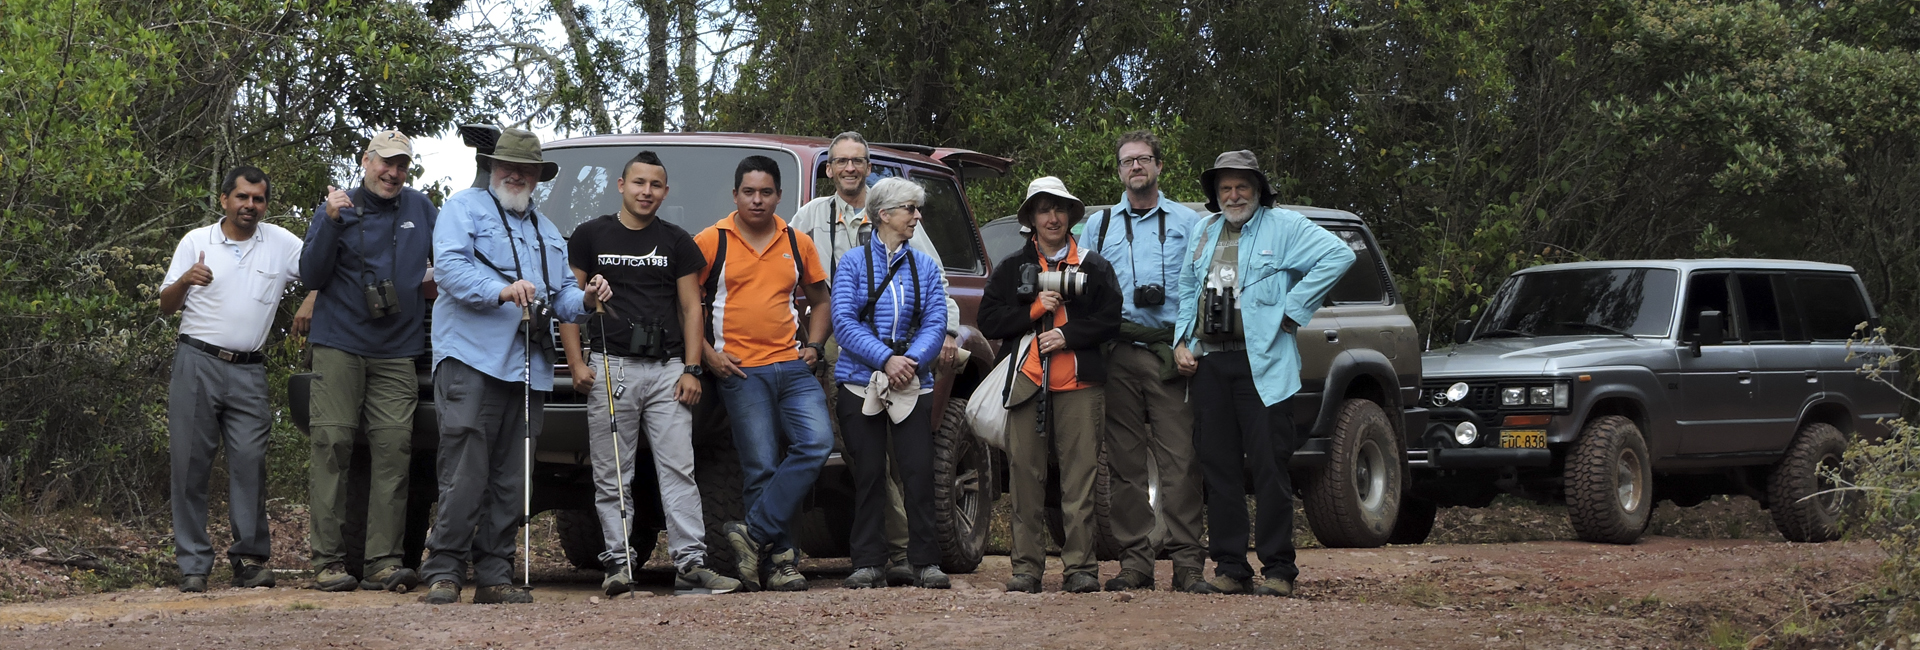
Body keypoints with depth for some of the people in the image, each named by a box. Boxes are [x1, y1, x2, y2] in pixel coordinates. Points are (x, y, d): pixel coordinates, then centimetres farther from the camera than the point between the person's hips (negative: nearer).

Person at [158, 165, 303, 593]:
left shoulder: (280, 244, 10)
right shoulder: (196, 242, 9)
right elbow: (166, 306, 9)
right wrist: (185, 280, -12)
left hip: (248, 371, 1)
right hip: (197, 363, 0)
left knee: (250, 461, -8)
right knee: (191, 463, -3)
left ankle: (250, 559, -3)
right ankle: (194, 565, 0)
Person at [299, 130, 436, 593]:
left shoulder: (418, 208, 13)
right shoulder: (338, 208, 4)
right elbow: (312, 276, -4)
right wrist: (331, 223, -15)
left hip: (396, 352, 2)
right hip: (339, 345, -2)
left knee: (394, 450, -7)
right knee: (332, 445, -8)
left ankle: (384, 562, -7)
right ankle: (328, 561, -8)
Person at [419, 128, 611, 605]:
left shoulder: (547, 231, 27)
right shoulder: (465, 208, 7)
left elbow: (562, 295, 26)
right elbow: (449, 266, -10)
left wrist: (585, 300, 2)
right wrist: (501, 291, -24)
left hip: (528, 368, 6)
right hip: (472, 359, -6)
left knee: (510, 481, 5)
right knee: (466, 473, -13)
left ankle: (494, 576, 8)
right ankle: (444, 572, -9)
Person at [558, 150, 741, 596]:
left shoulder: (677, 242, 14)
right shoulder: (590, 237, 9)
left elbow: (691, 308, 12)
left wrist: (691, 369, 1)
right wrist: (577, 364, -3)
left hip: (667, 368, 1)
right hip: (611, 368, -1)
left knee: (678, 471, -6)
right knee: (612, 477, -1)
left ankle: (690, 563, -8)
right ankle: (618, 563, 3)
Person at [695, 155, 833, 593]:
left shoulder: (798, 244, 13)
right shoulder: (710, 243, 2)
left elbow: (820, 300, 24)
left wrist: (814, 346, 9)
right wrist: (707, 355, -4)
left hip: (792, 366, 3)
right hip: (740, 371, -3)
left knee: (816, 442, -17)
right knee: (761, 467, -6)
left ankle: (754, 533, -13)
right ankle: (780, 560, 1)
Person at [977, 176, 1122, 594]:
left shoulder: (1094, 267, 13)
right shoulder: (1012, 268, 16)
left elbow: (1111, 321, 4)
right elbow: (989, 321, 7)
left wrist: (1066, 335, -8)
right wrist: (1035, 310, -5)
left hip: (1079, 385, -1)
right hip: (1026, 383, 1)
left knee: (1079, 477, -5)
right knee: (1025, 477, -1)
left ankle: (1080, 566, -3)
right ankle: (1027, 567, 3)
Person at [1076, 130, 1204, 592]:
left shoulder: (1186, 223, 12)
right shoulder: (1098, 225, 17)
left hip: (1171, 355, -2)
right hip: (1119, 357, 2)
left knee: (1179, 459, -9)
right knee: (1125, 462, 1)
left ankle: (1187, 560, -8)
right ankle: (1135, 560, 5)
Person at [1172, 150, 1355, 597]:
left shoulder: (1283, 226, 0)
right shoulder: (1205, 232, 18)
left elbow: (1338, 256, -10)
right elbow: (1187, 288, 24)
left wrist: (1293, 309, -11)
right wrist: (1181, 342, 10)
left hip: (1261, 365, -6)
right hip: (1209, 364, 6)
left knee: (1269, 468, -6)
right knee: (1218, 468, 5)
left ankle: (1278, 571, -2)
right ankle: (1230, 569, 10)